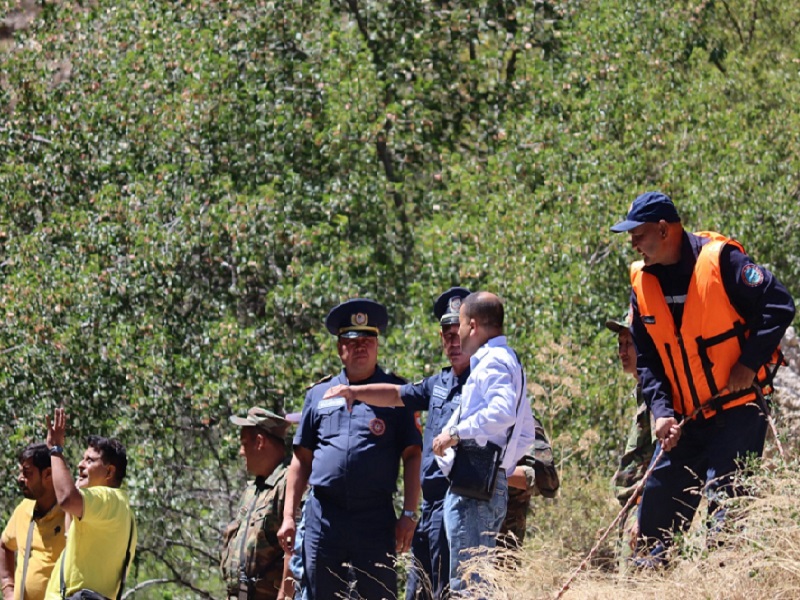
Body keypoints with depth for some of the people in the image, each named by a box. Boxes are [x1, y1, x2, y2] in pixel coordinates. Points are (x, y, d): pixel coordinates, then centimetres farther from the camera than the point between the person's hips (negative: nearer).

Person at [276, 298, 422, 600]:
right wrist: (288, 516, 7)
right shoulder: (319, 394, 14)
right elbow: (301, 460, 15)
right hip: (323, 518, 3)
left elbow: (413, 456, 3)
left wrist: (409, 515, -6)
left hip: (376, 518, -3)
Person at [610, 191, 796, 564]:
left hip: (737, 409, -6)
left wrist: (749, 364, -18)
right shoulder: (642, 283, 6)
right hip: (685, 419, 6)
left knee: (724, 498, -14)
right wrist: (661, 410, -5)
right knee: (658, 500, 6)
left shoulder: (719, 261, -14)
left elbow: (779, 306, -14)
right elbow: (646, 360, 9)